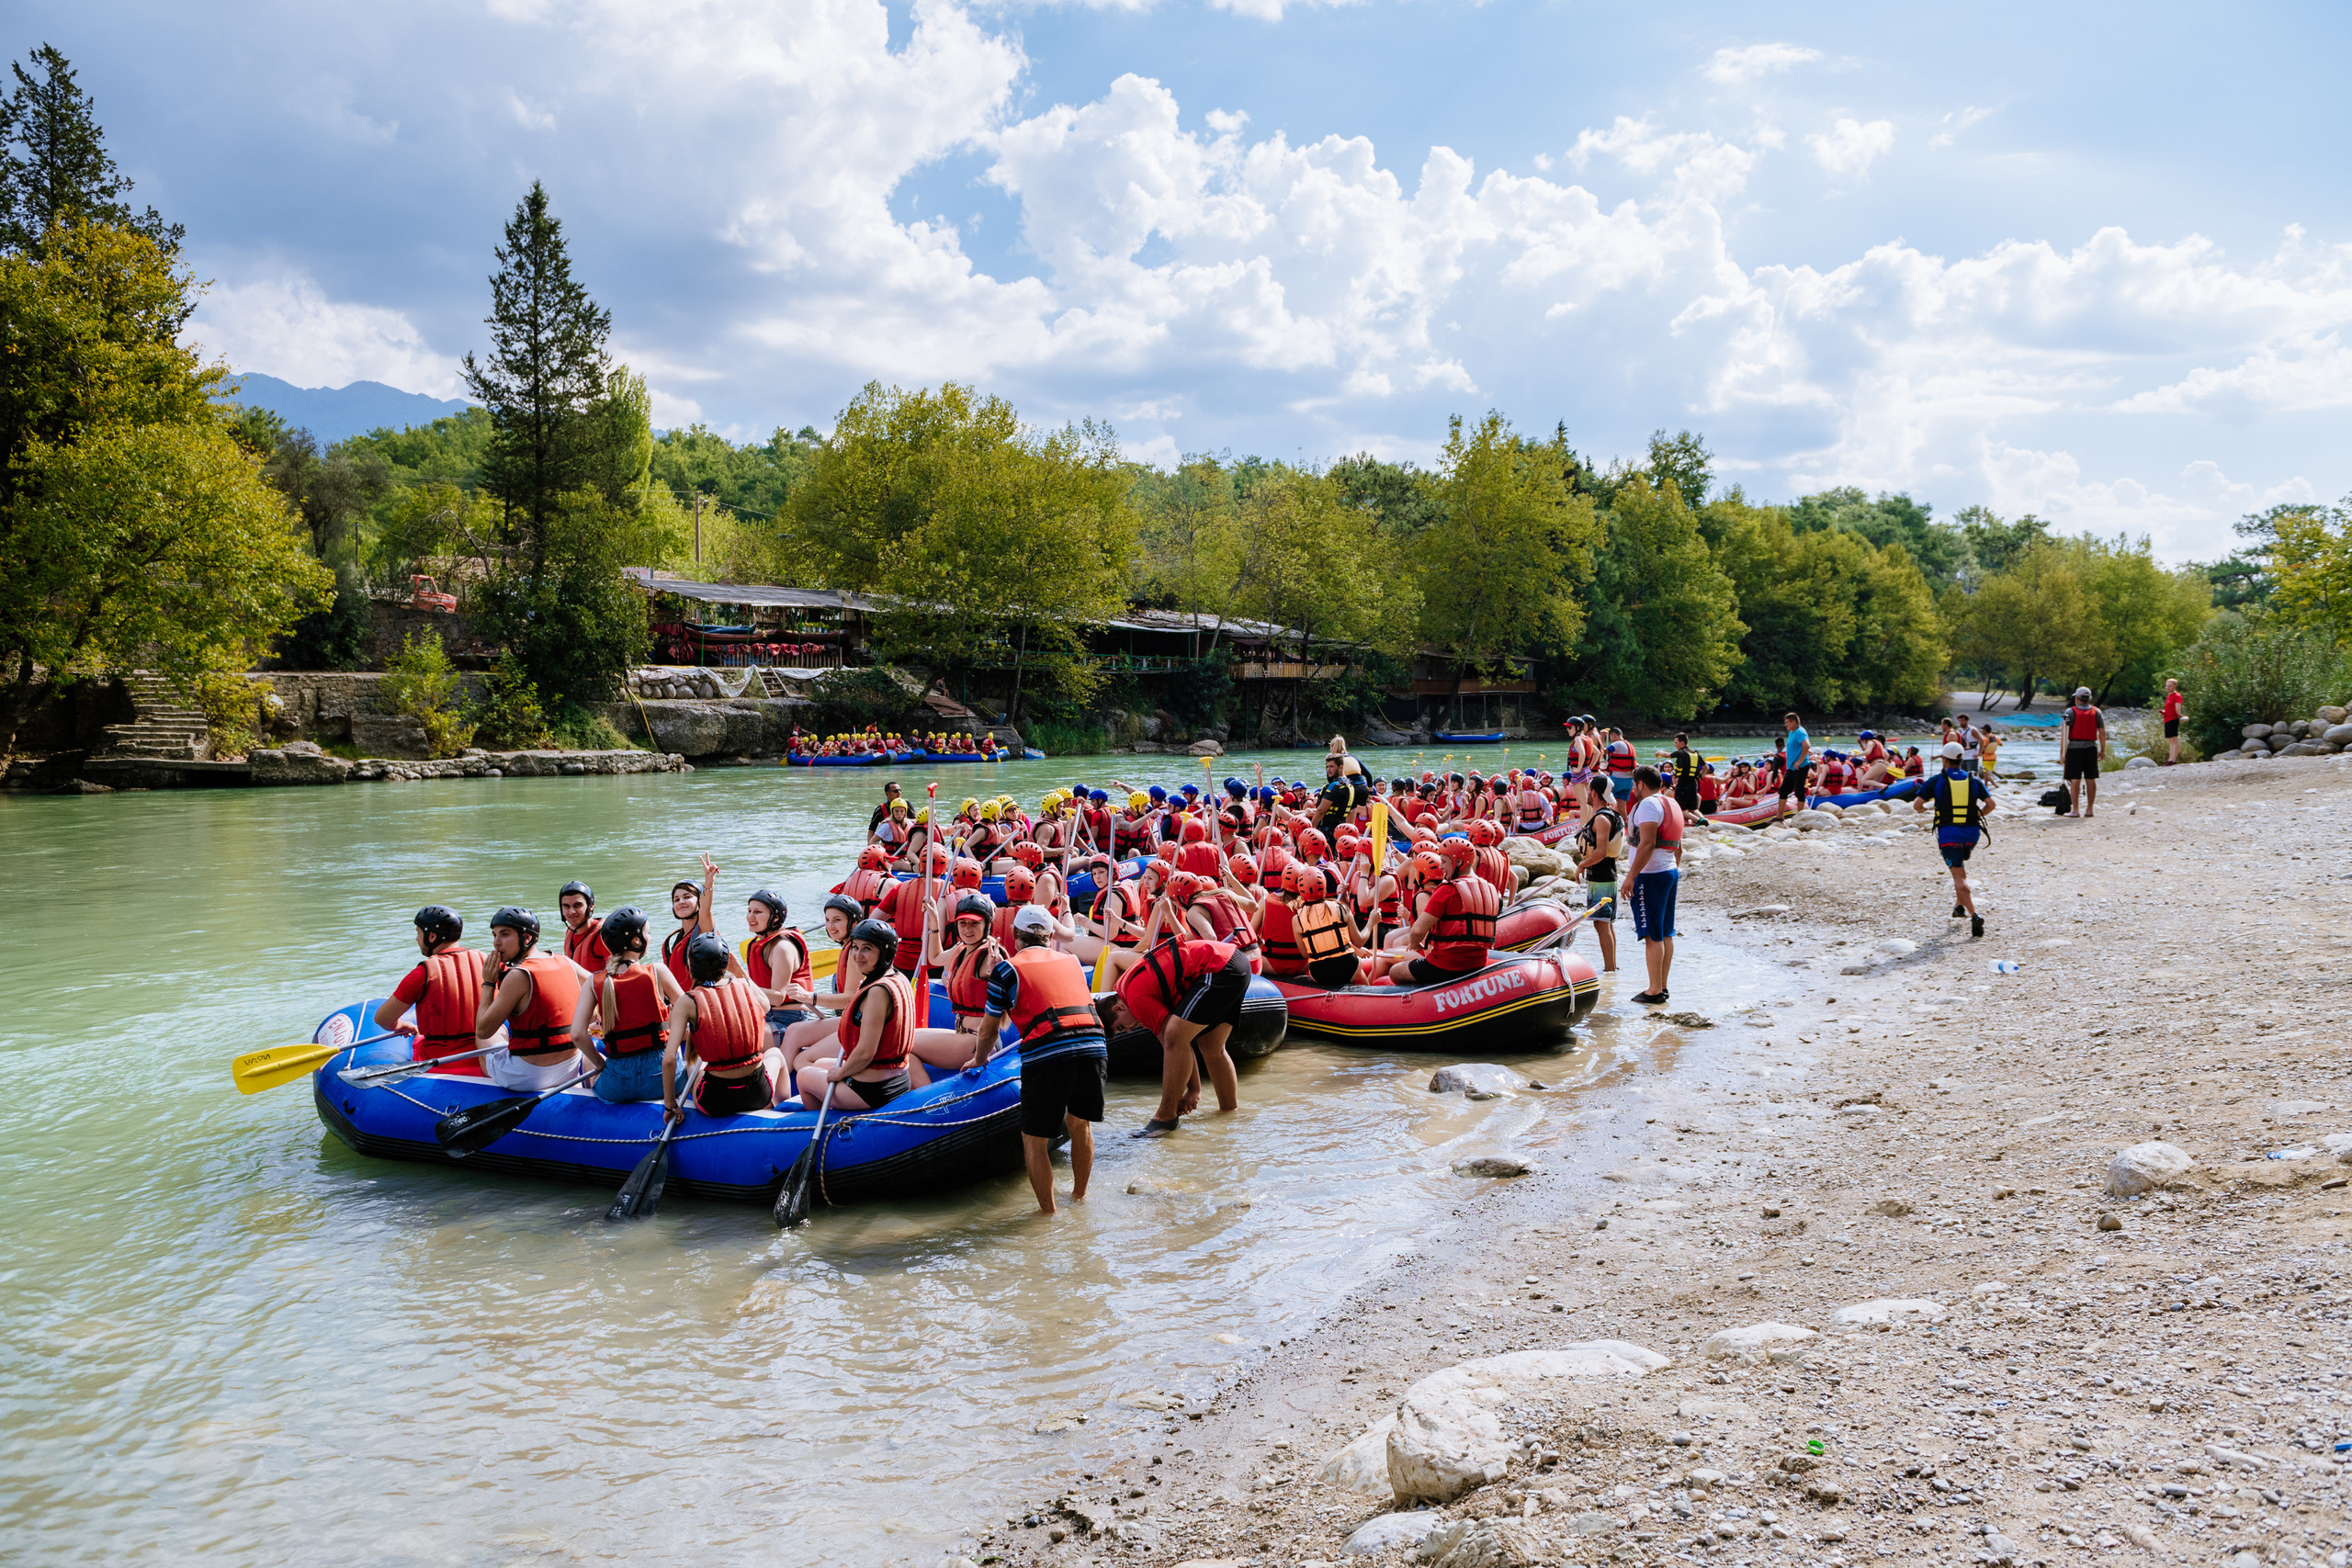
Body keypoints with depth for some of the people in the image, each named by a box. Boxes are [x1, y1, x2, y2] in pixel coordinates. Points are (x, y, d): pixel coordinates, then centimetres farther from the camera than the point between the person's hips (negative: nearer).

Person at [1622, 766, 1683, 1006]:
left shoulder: (1648, 804, -14)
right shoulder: (1672, 804, 16)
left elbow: (1647, 844, -23)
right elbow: (1678, 846, 20)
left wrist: (1631, 876, -22)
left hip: (1651, 875, -10)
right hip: (1670, 872, 10)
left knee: (1652, 935, -7)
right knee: (1665, 934, 12)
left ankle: (1654, 991, -6)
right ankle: (1663, 986, 17)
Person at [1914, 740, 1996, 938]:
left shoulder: (1936, 781, -2)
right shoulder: (1974, 780, 6)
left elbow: (1917, 805, -3)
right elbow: (1992, 805, 1)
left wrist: (1924, 808, 21)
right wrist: (1978, 815, 19)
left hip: (1948, 833, -4)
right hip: (1971, 832, 4)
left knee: (1959, 878, -6)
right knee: (1960, 867, 30)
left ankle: (1974, 915, -23)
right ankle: (1959, 905, 29)